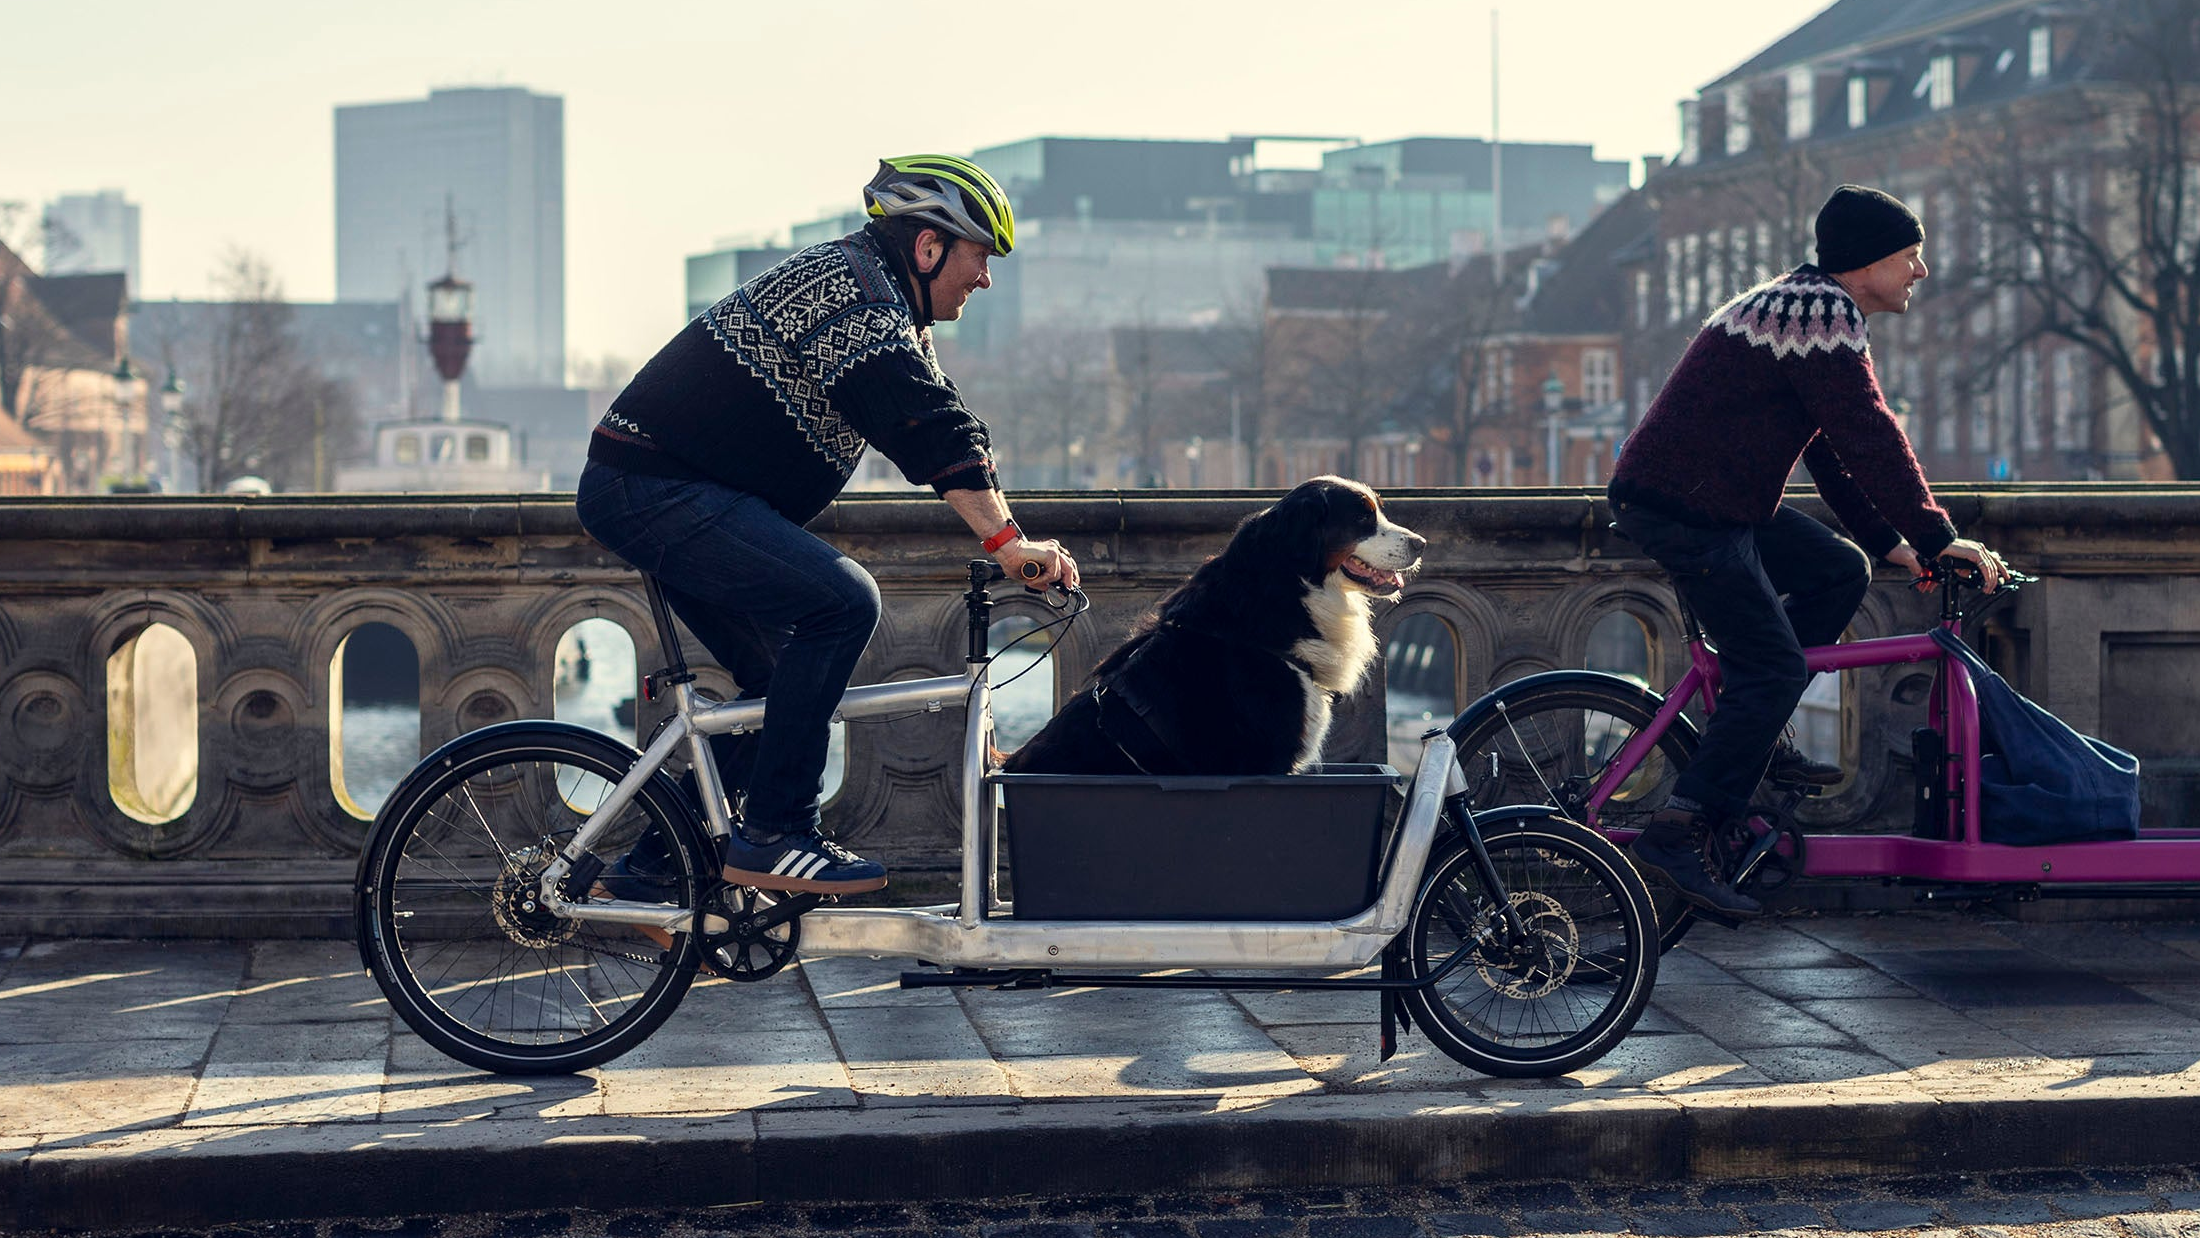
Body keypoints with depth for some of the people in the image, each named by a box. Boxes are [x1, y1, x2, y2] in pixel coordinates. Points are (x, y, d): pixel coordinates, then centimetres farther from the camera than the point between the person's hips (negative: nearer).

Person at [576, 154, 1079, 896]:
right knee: (843, 600, -22)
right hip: (651, 490, -11)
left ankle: (653, 866, 19)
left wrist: (1012, 539, 6)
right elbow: (928, 430, -29)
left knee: (784, 683, 14)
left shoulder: (884, 306, 18)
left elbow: (937, 422, 16)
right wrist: (1005, 539, -35)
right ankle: (772, 836, -18)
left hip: (650, 493, 11)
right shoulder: (852, 289, -16)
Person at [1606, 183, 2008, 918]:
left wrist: (1887, 541, 17)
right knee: (1774, 668, -11)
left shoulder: (1805, 306, 18)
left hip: (1713, 500, 10)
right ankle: (1674, 835, -12)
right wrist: (1936, 538, -15)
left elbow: (1832, 448, 21)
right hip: (1680, 507, -10)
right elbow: (1871, 439, -20)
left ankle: (1753, 739, 18)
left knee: (1840, 572, 15)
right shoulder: (1822, 316, -16)